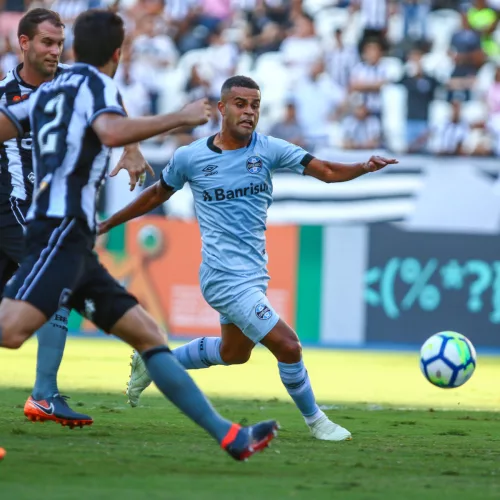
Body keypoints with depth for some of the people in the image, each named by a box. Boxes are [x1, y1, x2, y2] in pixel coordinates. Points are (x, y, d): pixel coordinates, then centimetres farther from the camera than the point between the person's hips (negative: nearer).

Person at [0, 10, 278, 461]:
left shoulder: (46, 91, 22)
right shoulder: (96, 84, -1)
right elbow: (111, 132, -22)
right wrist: (181, 118, -14)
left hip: (74, 244, 9)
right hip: (63, 230, -9)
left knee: (149, 336, 7)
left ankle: (228, 436, 5)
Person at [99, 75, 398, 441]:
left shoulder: (268, 150, -1)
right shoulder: (189, 157, -6)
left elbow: (327, 171, -11)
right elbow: (157, 194, 12)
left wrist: (365, 167, -30)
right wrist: (108, 224, 20)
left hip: (254, 273, 6)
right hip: (226, 275, -6)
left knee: (233, 353, 25)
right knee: (287, 346, -14)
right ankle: (315, 421, 7)